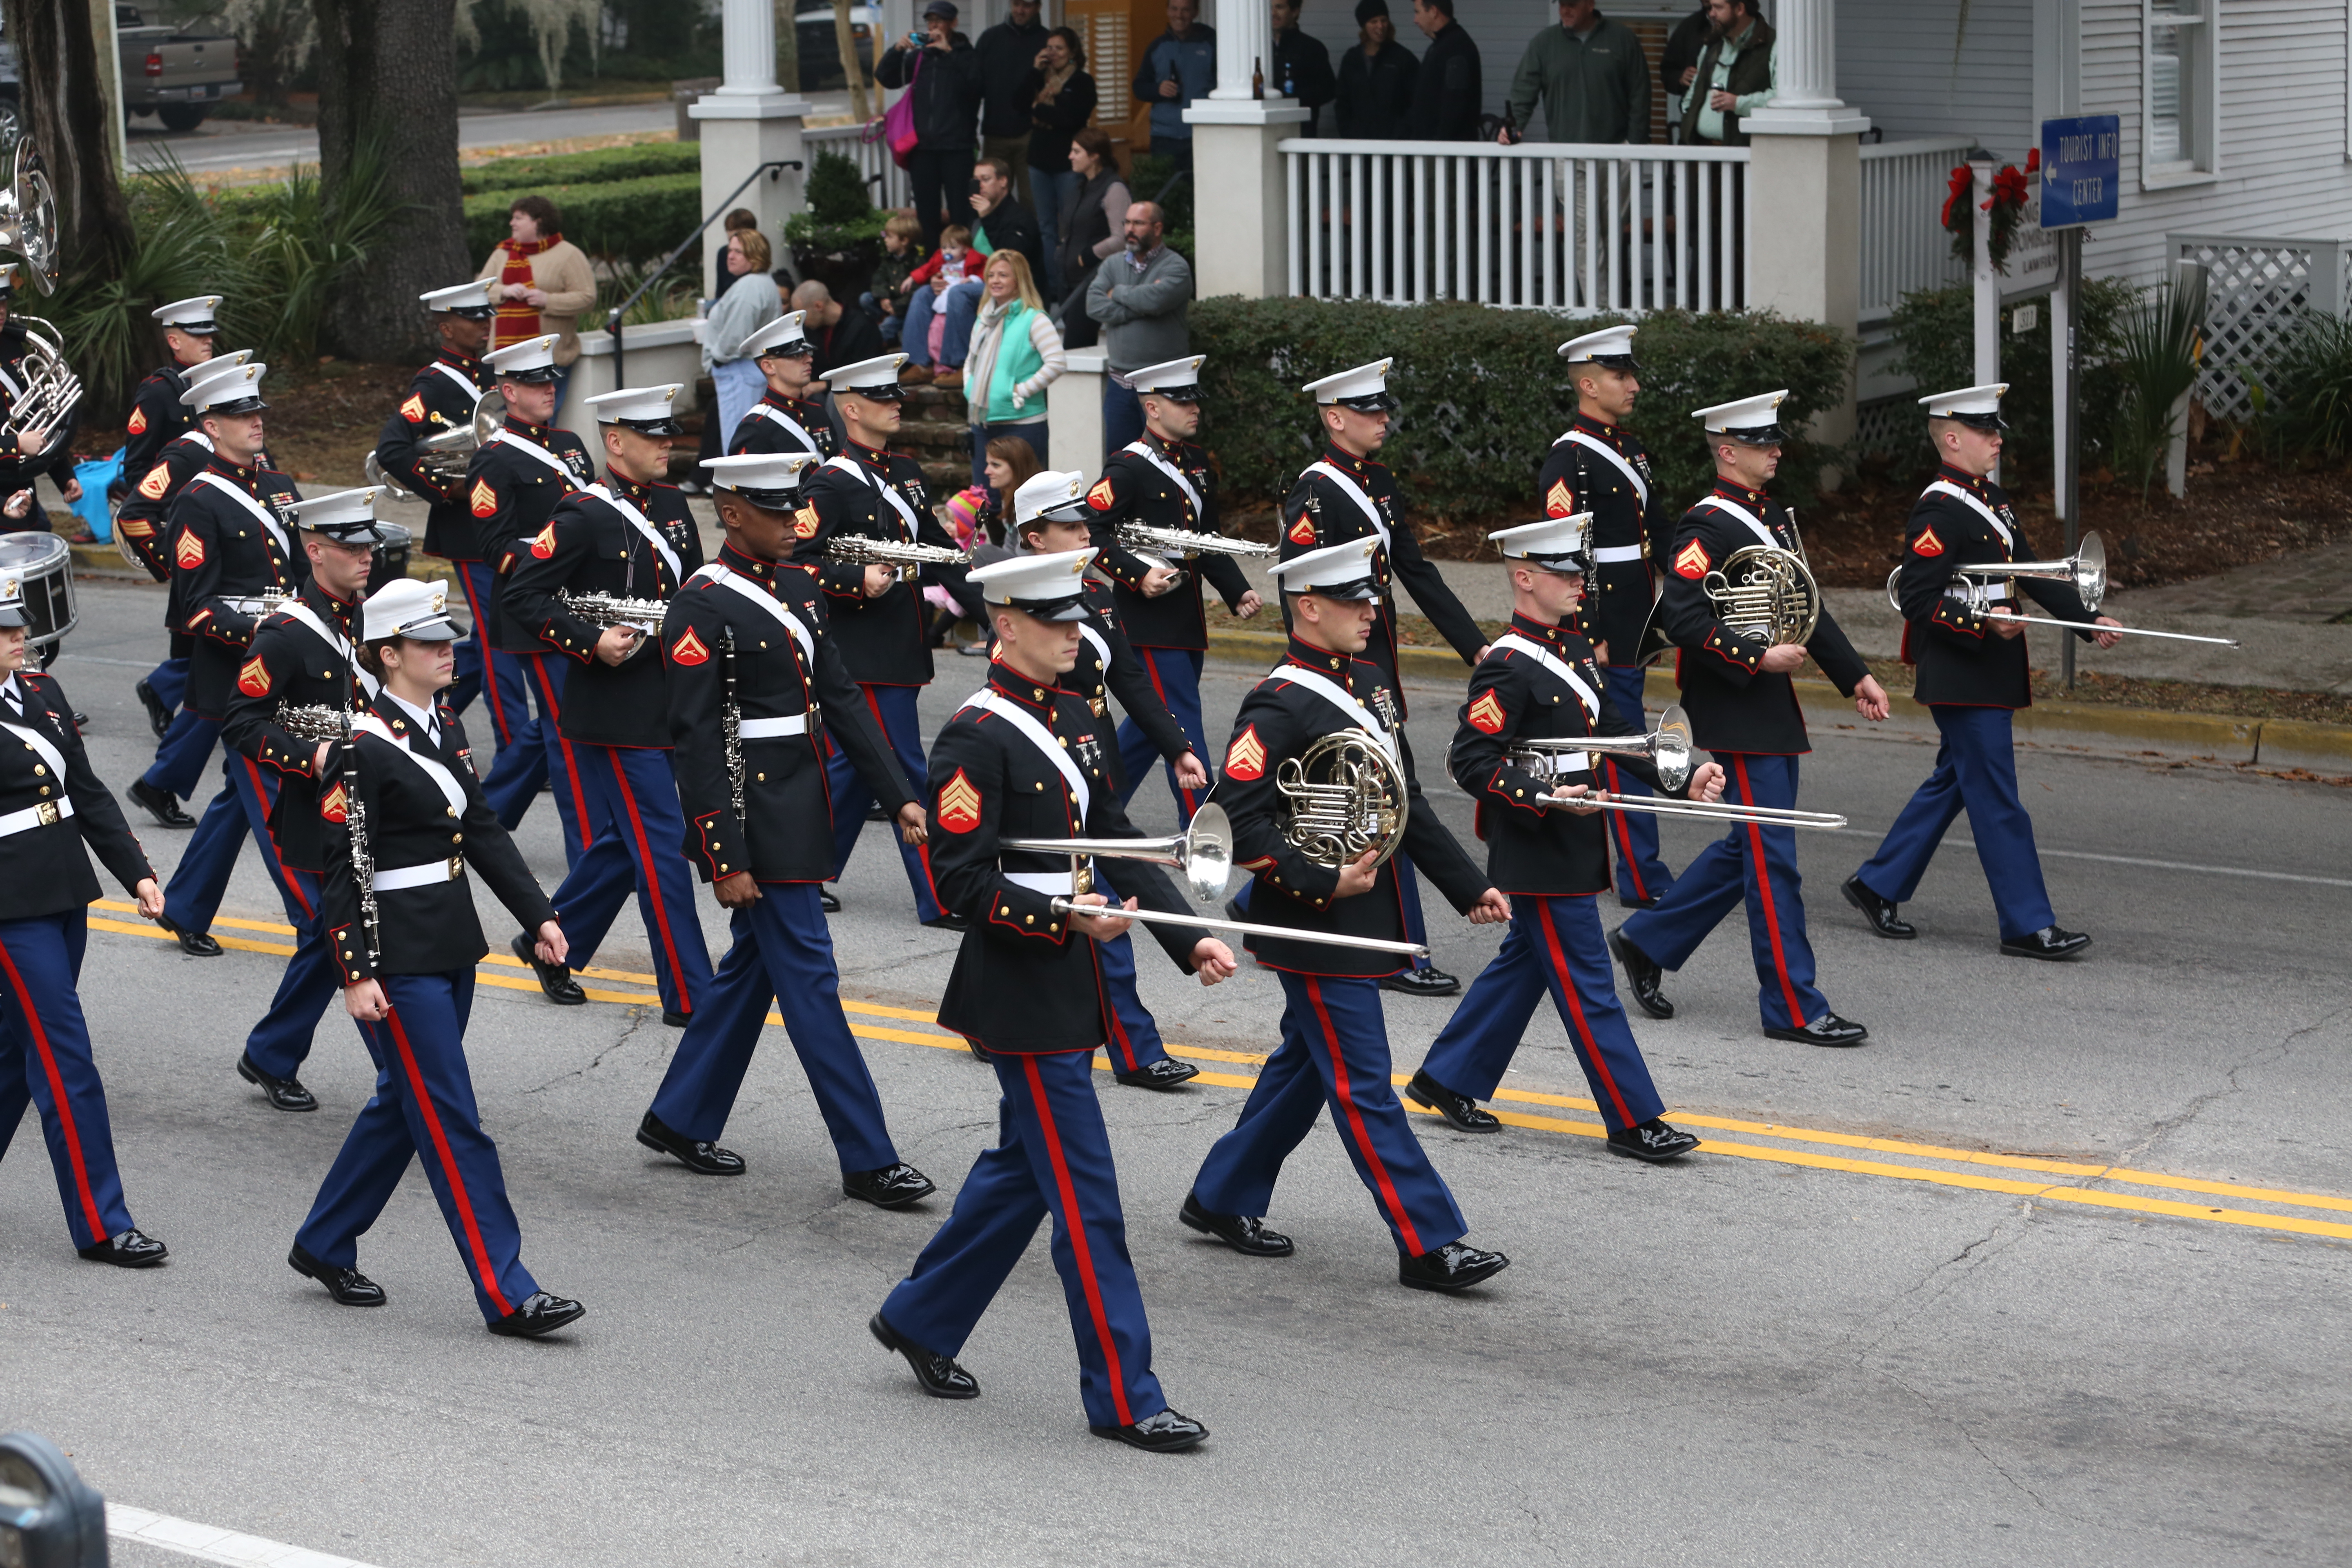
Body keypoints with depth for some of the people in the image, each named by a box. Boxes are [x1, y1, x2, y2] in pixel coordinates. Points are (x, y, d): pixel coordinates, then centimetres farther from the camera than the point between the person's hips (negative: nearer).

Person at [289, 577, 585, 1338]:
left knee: (403, 1105, 18)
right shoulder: (364, 749, -16)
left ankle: (324, 1246, 34)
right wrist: (356, 975, -19)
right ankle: (508, 1296, -2)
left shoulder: (444, 726, 10)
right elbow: (342, 868, -16)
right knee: (453, 1125, -5)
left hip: (451, 950, 9)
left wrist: (538, 915, 7)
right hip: (397, 960, -9)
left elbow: (482, 831, 14)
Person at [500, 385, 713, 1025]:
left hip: (668, 702, 8)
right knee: (662, 846, -6)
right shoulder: (585, 514, -12)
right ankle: (689, 996, -1)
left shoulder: (673, 504, 11)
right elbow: (520, 597, -13)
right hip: (614, 711, -8)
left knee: (622, 842, 16)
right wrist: (591, 641, -20)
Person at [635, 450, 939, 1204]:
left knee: (756, 964, 15)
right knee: (809, 979, -5)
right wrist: (725, 860, -19)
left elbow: (841, 699, 15)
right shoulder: (704, 607, -14)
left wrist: (899, 797, 9)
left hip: (802, 813, 9)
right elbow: (696, 740, -16)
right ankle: (868, 1161, -2)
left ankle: (679, 1120, 29)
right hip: (755, 821, -9)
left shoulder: (800, 590, 11)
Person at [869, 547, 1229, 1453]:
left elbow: (1117, 842, 15)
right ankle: (1123, 1399, 1)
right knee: (1086, 1199, -5)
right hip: (1021, 996, -9)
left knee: (1024, 1169, 19)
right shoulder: (975, 739, -15)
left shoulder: (1072, 721, 12)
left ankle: (918, 1320, 35)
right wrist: (1066, 918, -27)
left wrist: (1189, 939, 6)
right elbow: (963, 882, -18)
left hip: (1069, 989, 9)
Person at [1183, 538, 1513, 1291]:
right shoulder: (1279, 706, -17)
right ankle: (1429, 1244, 0)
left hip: (1365, 920, 9)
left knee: (1303, 1067, 19)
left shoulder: (1370, 684, 10)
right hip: (1316, 933, -9)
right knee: (1363, 1088, -3)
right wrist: (1323, 884, -25)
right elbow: (1239, 825, -22)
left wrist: (1468, 885, 16)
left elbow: (1405, 801, 18)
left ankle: (1221, 1199, 32)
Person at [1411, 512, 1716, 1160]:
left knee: (1525, 963, 18)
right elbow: (1470, 759, -20)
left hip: (1573, 847, 10)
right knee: (1586, 984, -4)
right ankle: (1634, 1122, 1)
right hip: (1538, 856, -10)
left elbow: (1612, 732, 19)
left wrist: (1685, 778, 10)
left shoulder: (1573, 649, 12)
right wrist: (1545, 798, -28)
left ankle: (1445, 1080, 29)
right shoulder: (1508, 667, -17)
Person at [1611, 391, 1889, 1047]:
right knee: (1771, 855, -6)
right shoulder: (1706, 527, -14)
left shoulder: (1772, 517, 15)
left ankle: (1647, 941, 28)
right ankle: (1793, 1007, -2)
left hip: (1773, 707, 10)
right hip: (1735, 711, -10)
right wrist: (1757, 658, -22)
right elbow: (1680, 617, -22)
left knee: (1750, 847, 15)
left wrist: (1855, 675, 17)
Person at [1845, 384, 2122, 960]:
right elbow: (1917, 599, -19)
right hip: (1963, 681, -10)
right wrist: (1985, 623, -26)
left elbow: (2032, 574, 17)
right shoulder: (1938, 511, -15)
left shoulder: (1992, 499, 15)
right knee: (1998, 803, -5)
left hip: (1993, 676, 10)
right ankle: (2028, 926, -2)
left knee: (1950, 784, 17)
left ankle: (1877, 885, 27)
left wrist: (2091, 622, 9)